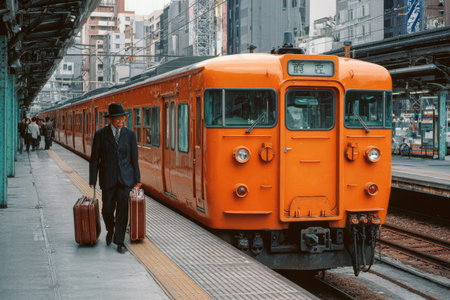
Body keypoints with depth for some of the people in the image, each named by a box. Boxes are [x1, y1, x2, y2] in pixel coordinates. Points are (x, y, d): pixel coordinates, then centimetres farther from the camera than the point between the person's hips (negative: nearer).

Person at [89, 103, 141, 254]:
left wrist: (137, 179, 5)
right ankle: (110, 229, 37)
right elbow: (94, 159, 0)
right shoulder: (100, 134, -2)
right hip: (107, 178, 0)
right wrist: (92, 182, -3)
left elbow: (134, 158, 6)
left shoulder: (130, 134, 2)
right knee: (107, 209, 6)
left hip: (125, 178, 0)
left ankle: (119, 241, 4)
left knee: (123, 209, -5)